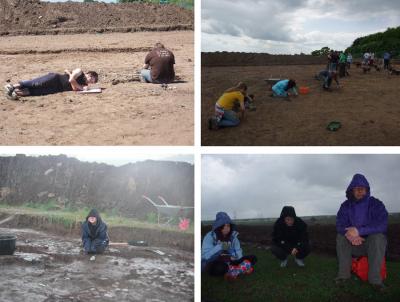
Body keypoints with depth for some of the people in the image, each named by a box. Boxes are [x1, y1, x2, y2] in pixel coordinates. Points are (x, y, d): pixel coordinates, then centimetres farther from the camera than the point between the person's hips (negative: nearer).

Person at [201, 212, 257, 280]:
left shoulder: (233, 235, 0)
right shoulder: (210, 236, -13)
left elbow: (238, 252, -4)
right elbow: (206, 255, -25)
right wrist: (220, 247, -36)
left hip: (228, 262, 5)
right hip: (210, 264, -5)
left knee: (252, 258, -8)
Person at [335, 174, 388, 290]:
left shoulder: (376, 204, -12)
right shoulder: (346, 205, -3)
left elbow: (382, 225, -25)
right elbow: (340, 225, -11)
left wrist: (359, 231, -37)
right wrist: (351, 234, -34)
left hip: (373, 245, -3)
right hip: (354, 244, 3)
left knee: (378, 236, -32)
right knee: (340, 236, -22)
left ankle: (375, 277, -30)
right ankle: (343, 274, -21)